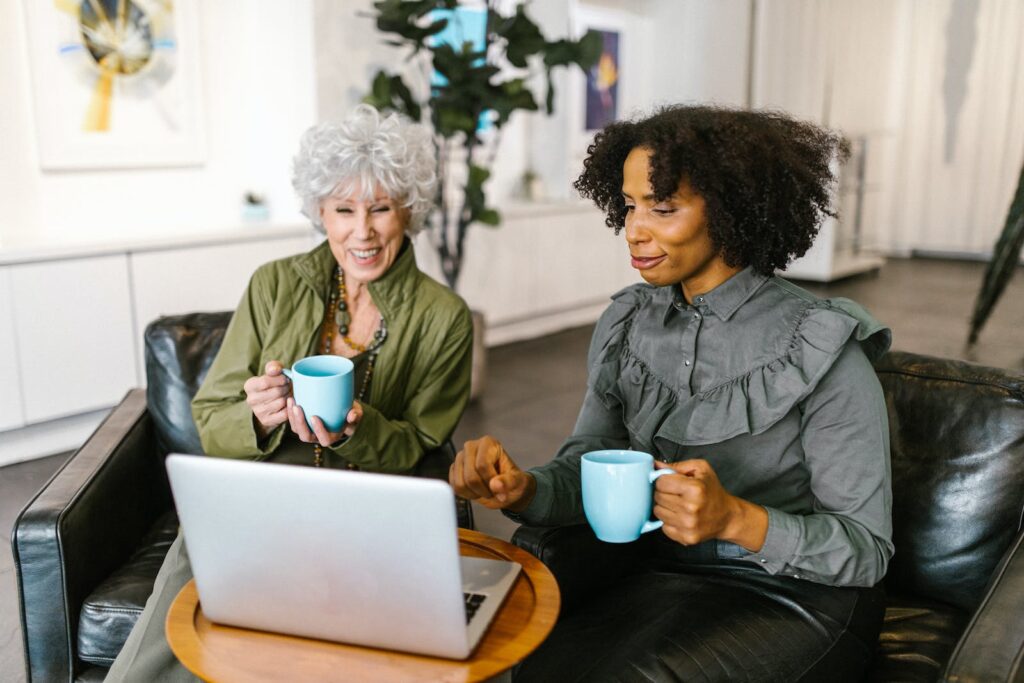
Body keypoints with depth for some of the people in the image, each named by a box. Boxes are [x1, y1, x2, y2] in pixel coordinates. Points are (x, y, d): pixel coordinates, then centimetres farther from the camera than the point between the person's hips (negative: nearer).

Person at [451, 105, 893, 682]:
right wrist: (524, 489, -21)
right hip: (662, 578, 4)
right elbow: (587, 466, 1)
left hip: (799, 598, -3)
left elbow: (867, 550, -12)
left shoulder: (821, 350, -15)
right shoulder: (627, 326, 2)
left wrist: (737, 520, -30)